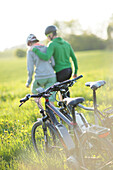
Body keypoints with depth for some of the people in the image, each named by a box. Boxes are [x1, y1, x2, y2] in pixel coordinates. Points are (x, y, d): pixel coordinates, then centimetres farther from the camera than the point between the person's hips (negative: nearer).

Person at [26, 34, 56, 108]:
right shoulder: (46, 48, 13)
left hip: (40, 77, -3)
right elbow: (53, 63, 7)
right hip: (51, 76, 3)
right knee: (50, 98, 8)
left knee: (34, 91, 25)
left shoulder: (30, 51, 1)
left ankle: (41, 107, 12)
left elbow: (30, 68, -2)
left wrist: (29, 81, 6)